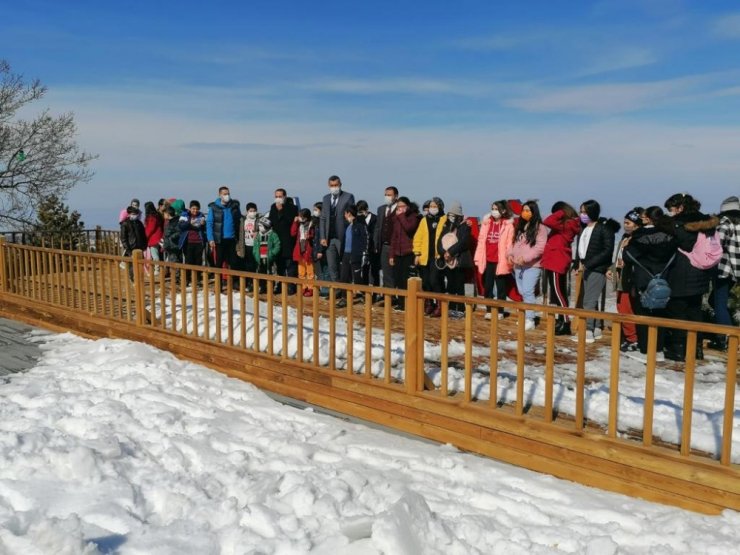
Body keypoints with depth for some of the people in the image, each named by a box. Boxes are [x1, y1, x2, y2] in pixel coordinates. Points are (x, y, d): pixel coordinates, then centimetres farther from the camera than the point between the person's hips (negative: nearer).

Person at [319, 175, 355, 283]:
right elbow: (323, 219, 13)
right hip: (329, 239, 4)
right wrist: (322, 237, 4)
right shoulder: (326, 198, 14)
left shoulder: (348, 197, -1)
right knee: (331, 268, 3)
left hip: (343, 238, -4)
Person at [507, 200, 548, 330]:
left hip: (532, 265, -8)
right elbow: (514, 243, 23)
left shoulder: (540, 227, -7)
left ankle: (530, 320, -11)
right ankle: (525, 317, 19)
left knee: (528, 292, -14)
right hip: (518, 265, 8)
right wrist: (510, 254, 4)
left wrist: (526, 257, -20)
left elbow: (540, 247, -15)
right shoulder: (520, 226, 18)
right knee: (522, 292, 10)